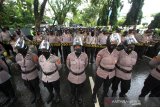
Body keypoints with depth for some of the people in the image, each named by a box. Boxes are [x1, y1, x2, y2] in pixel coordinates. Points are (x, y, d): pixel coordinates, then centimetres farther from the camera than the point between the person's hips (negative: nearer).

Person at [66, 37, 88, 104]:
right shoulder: (70, 55, -21)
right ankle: (73, 97, 62)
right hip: (72, 77, 0)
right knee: (73, 90, 28)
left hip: (81, 77, 1)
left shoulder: (85, 55, -20)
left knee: (80, 90, 28)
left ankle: (79, 97, 62)